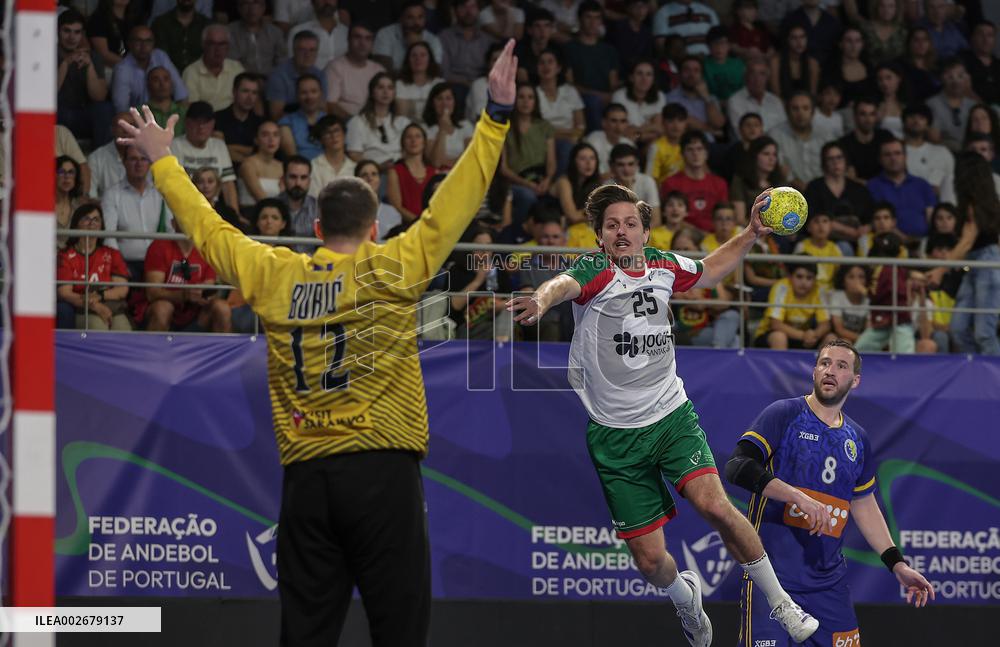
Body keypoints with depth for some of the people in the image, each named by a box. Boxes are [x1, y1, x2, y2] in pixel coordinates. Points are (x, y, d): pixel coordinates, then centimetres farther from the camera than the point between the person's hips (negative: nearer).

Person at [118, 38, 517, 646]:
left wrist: (164, 161, 33)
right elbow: (454, 204, -4)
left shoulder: (275, 276, 6)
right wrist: (497, 114, -1)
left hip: (305, 476, 4)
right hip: (383, 468, -3)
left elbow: (208, 229, 18)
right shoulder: (394, 269, -3)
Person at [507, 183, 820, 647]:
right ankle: (684, 596, 35)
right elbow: (562, 284, -38)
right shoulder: (594, 272, -12)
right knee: (649, 559, -2)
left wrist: (752, 233, 13)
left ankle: (781, 604, -7)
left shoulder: (662, 266, 3)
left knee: (713, 504, -23)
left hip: (672, 415, 2)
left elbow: (710, 270, 27)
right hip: (615, 433, -2)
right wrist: (542, 300, -61)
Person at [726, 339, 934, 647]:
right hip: (772, 574, -6)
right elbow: (737, 467, -16)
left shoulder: (857, 439, 15)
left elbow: (864, 505, 26)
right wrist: (798, 496, -26)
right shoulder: (783, 415, -3)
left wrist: (897, 564, 21)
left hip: (828, 581, 6)